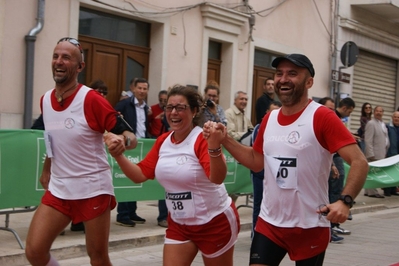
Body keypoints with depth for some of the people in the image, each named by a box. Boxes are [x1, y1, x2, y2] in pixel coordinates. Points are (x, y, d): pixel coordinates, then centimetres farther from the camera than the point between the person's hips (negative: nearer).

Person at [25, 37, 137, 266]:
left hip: (93, 189, -5)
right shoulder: (45, 100, 5)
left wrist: (124, 141, -37)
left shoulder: (91, 100, -15)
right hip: (58, 189, 6)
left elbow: (130, 136, -16)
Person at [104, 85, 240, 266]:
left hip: (215, 223, -5)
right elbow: (140, 174, 5)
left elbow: (217, 178, -34)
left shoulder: (203, 139, -20)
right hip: (179, 224, 5)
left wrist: (214, 147, -51)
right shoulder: (163, 141, 0)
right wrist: (118, 155, -9)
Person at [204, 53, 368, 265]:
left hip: (309, 226, -5)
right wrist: (225, 140, 5)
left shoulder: (322, 117, -13)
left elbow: (359, 162, -18)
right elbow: (256, 162, 18)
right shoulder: (269, 119, 6)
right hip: (269, 223, 5)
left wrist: (345, 201, -32)